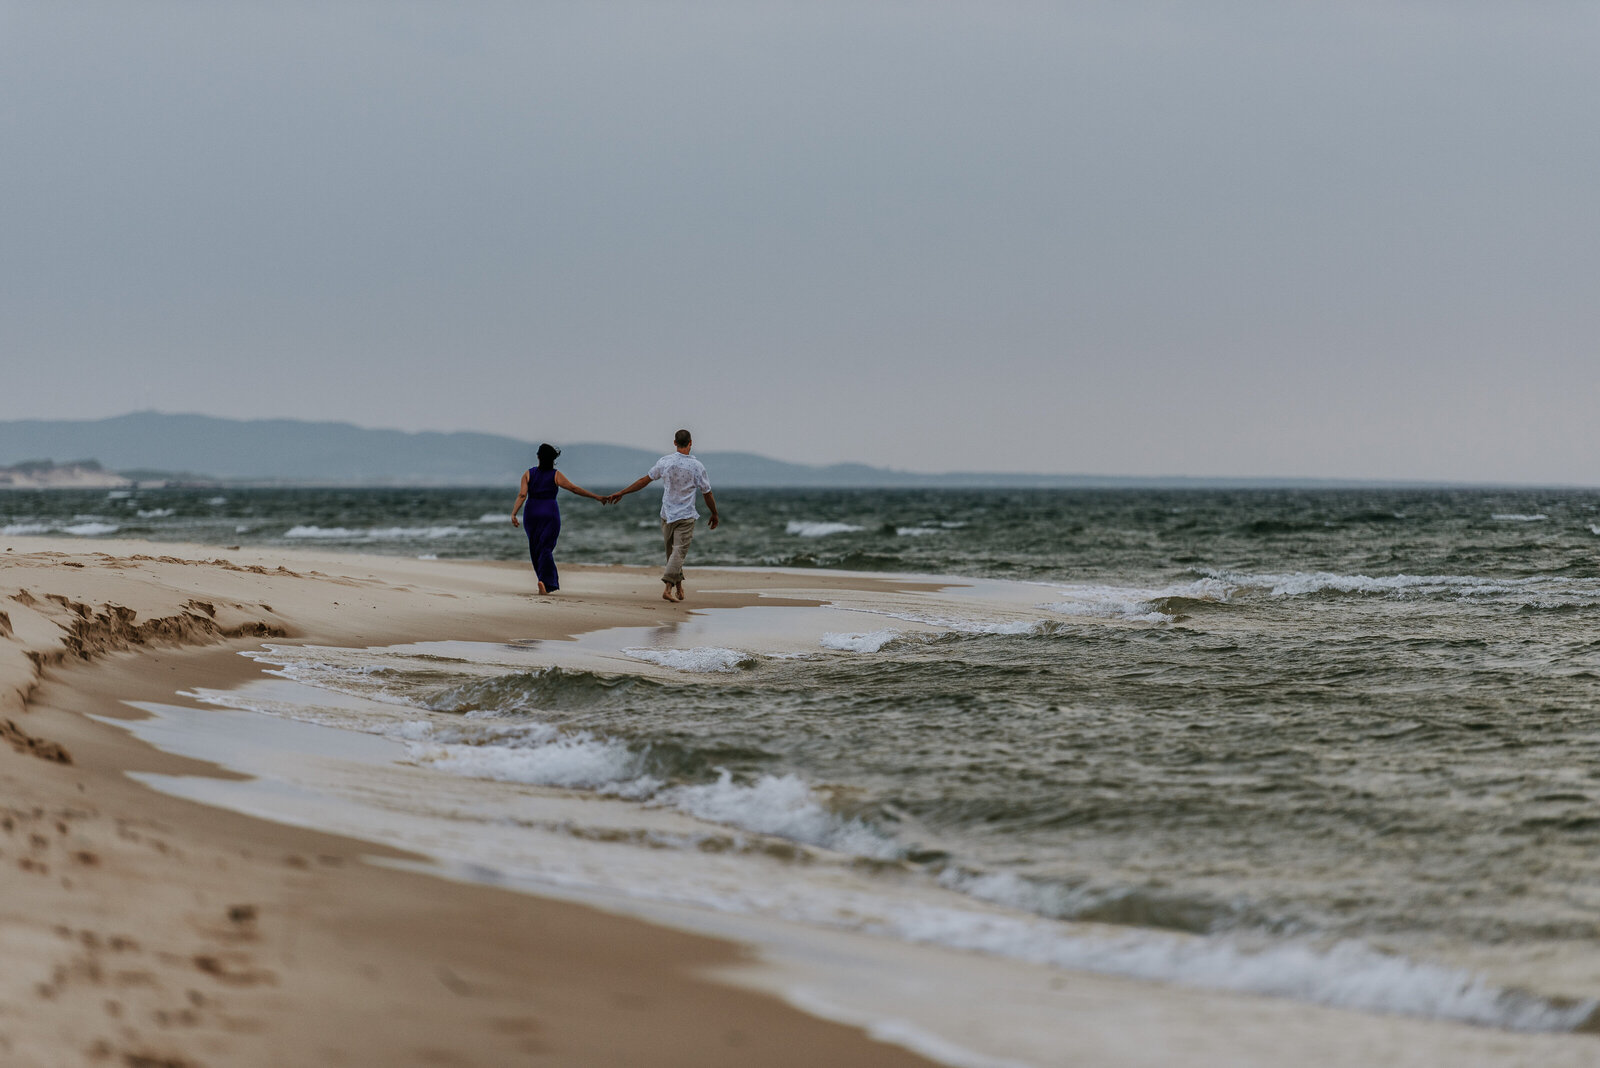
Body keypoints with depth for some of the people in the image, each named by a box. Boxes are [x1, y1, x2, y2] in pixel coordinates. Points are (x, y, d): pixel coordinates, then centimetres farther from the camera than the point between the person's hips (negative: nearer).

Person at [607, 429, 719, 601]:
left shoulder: (664, 462, -3)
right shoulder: (697, 466, -8)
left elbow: (645, 481, 3)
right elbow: (707, 494, -1)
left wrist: (621, 493, 12)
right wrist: (714, 514, 14)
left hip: (667, 514, 3)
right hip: (686, 516, -3)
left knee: (672, 550, 16)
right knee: (679, 552, -6)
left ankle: (678, 585, 22)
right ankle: (668, 587, -21)